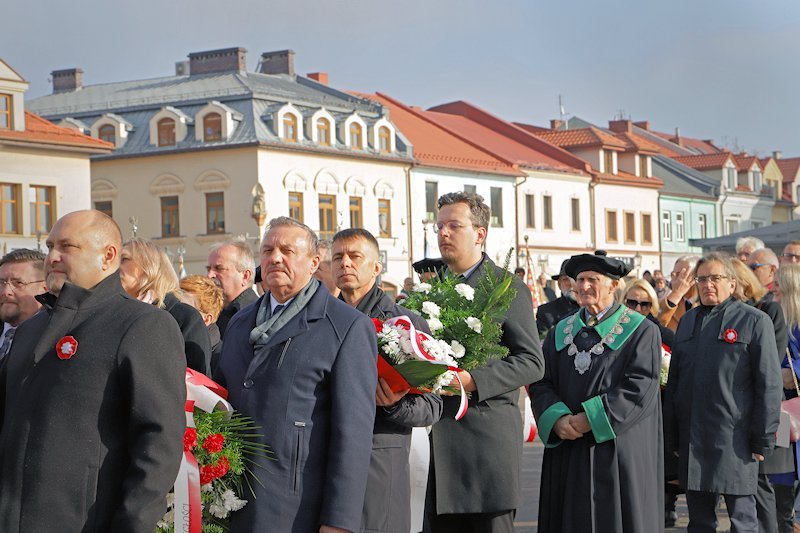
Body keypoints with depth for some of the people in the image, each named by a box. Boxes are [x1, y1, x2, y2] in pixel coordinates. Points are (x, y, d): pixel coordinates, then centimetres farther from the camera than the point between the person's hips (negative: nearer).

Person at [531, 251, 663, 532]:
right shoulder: (561, 331, 12)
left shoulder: (641, 331, -2)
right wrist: (557, 419, -14)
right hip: (566, 452, 4)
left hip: (617, 452, -4)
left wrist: (590, 419, -17)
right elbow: (541, 383, 5)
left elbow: (639, 388, -13)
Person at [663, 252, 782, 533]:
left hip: (734, 440, -5)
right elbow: (674, 380, 16)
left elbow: (769, 384, -6)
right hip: (692, 436, 5)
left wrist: (763, 439, -9)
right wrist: (671, 436, 12)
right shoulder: (688, 321, 13)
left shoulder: (755, 321, -3)